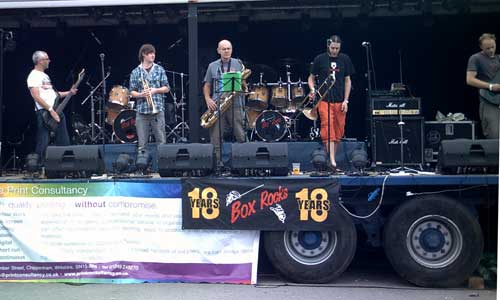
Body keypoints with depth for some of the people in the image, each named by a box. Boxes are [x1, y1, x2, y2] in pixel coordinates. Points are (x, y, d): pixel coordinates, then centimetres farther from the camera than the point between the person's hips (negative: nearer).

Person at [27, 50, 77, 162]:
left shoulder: (45, 75, 22)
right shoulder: (34, 76, -8)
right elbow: (36, 97, -17)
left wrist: (69, 93, 14)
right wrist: (51, 110, -20)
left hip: (57, 111, 9)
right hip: (44, 112, -9)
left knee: (64, 142, 8)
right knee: (44, 142, -8)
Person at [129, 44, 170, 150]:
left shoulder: (159, 69, 8)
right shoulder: (135, 72, 7)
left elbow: (167, 88, 8)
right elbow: (131, 92, 7)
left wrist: (155, 90, -9)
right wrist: (140, 94, -13)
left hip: (157, 109, 0)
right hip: (142, 110, 0)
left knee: (161, 141, 0)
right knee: (141, 144, 2)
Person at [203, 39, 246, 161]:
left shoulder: (238, 64, 9)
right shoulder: (212, 66, 13)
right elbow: (207, 85, 14)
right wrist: (208, 99, -3)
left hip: (235, 104, -1)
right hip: (216, 106, 1)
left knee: (240, 136, -3)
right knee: (215, 138, -1)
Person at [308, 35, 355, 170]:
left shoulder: (345, 59, 7)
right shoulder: (320, 59, 1)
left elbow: (347, 80, 10)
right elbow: (311, 77, 10)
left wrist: (346, 100, 3)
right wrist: (312, 89, -10)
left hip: (340, 101, 3)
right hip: (324, 100, -3)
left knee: (338, 131, 6)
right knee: (327, 129, -14)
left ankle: (333, 157, 18)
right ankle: (332, 160, -18)